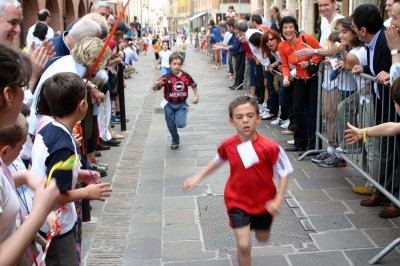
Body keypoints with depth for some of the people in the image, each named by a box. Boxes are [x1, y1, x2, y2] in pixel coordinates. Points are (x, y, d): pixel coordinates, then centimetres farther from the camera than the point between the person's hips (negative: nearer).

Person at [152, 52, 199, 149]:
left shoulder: (186, 76, -8)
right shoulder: (166, 77, -16)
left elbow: (194, 85, 10)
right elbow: (154, 88, -16)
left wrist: (196, 96, 1)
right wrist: (158, 84, -36)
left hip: (181, 104, 0)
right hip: (169, 105, 0)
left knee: (181, 124, -15)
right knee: (171, 125, 9)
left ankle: (179, 117, 20)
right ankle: (175, 141, 34)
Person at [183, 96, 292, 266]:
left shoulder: (270, 147, -25)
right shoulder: (228, 145, -17)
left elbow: (284, 173, -13)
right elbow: (217, 161, 6)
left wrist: (278, 200, -21)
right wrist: (197, 178, 4)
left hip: (263, 201, 1)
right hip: (237, 201, -1)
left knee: (263, 238, 23)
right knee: (244, 245, -10)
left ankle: (255, 222, 59)